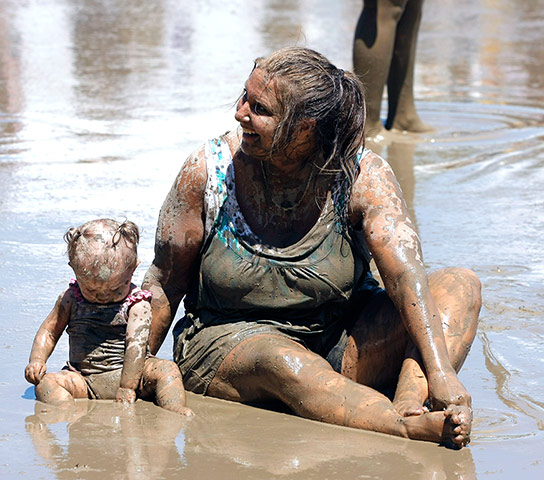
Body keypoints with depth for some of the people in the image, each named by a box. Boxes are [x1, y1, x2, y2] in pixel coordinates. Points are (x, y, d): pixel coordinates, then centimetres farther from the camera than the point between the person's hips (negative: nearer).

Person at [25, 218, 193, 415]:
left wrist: (126, 387, -23)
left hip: (127, 373, -2)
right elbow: (49, 332, 14)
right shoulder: (71, 299, 5)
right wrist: (37, 360, -5)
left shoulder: (137, 304, -6)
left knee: (166, 370, -25)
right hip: (84, 381, 2)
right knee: (45, 382, -24)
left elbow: (136, 346, -15)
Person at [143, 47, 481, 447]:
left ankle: (408, 407, -43)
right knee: (281, 361, -40)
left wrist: (441, 376, -39)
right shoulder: (207, 171, -11)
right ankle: (417, 430, -53)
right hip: (228, 340, -2)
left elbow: (407, 278, -26)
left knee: (462, 286, -18)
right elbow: (165, 284, 0)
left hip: (338, 344, 2)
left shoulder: (364, 177, -13)